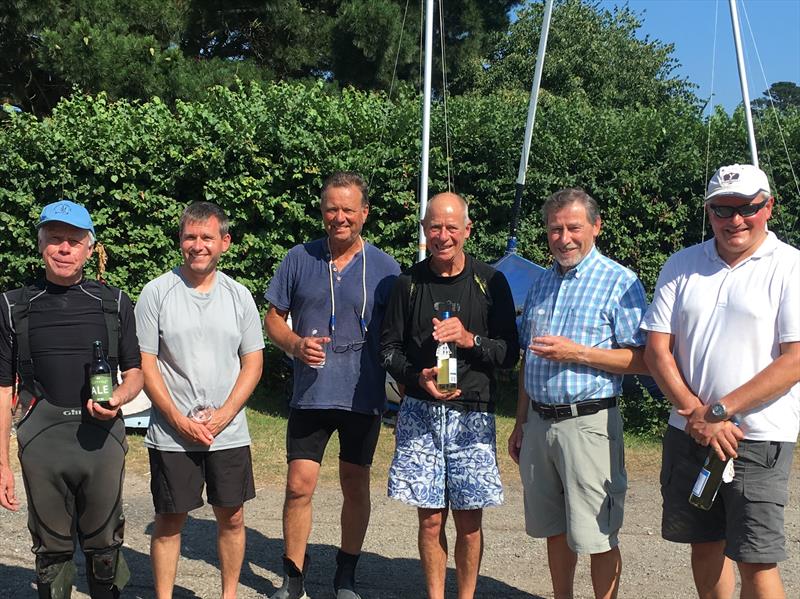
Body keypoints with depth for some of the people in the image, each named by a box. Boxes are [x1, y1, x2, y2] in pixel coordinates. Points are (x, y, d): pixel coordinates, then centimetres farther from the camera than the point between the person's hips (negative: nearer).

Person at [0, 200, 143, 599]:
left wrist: (119, 397, -10)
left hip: (102, 435, 0)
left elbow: (135, 373, 14)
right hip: (41, 438, 0)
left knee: (104, 544, 10)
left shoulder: (114, 303, 7)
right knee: (51, 548, 10)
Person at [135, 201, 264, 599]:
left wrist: (224, 414, -8)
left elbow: (253, 362, 5)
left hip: (229, 432, 3)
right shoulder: (157, 293, -3)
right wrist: (180, 420, -12)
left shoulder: (239, 296, 5)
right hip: (171, 435, -2)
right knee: (169, 521, 7)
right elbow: (144, 364, -5)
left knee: (232, 517, 10)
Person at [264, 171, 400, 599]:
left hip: (363, 396, 0)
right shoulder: (299, 259, 2)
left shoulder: (385, 268, 1)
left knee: (355, 487, 11)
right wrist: (295, 344, -13)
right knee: (299, 486, -1)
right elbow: (273, 319, 7)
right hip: (310, 394, 0)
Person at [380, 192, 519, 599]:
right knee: (430, 519, 6)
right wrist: (418, 378, -11)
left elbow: (510, 354, 1)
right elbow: (389, 347, 7)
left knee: (469, 521, 4)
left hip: (473, 416, -1)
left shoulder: (490, 282, 2)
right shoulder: (409, 283, 5)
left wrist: (469, 339, -16)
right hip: (421, 414, 1)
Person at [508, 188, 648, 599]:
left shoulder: (619, 282, -7)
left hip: (588, 423, -6)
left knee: (598, 535, 0)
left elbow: (642, 360, -11)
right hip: (539, 422, 6)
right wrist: (520, 424, 18)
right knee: (555, 529, 15)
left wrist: (577, 353, -19)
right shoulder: (541, 284, 14)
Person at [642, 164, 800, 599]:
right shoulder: (681, 266, 7)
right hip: (688, 432, 4)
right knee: (704, 544, 14)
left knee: (756, 561, -3)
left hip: (759, 437, -4)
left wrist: (719, 411, -14)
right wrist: (698, 415, -10)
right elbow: (657, 351, 3)